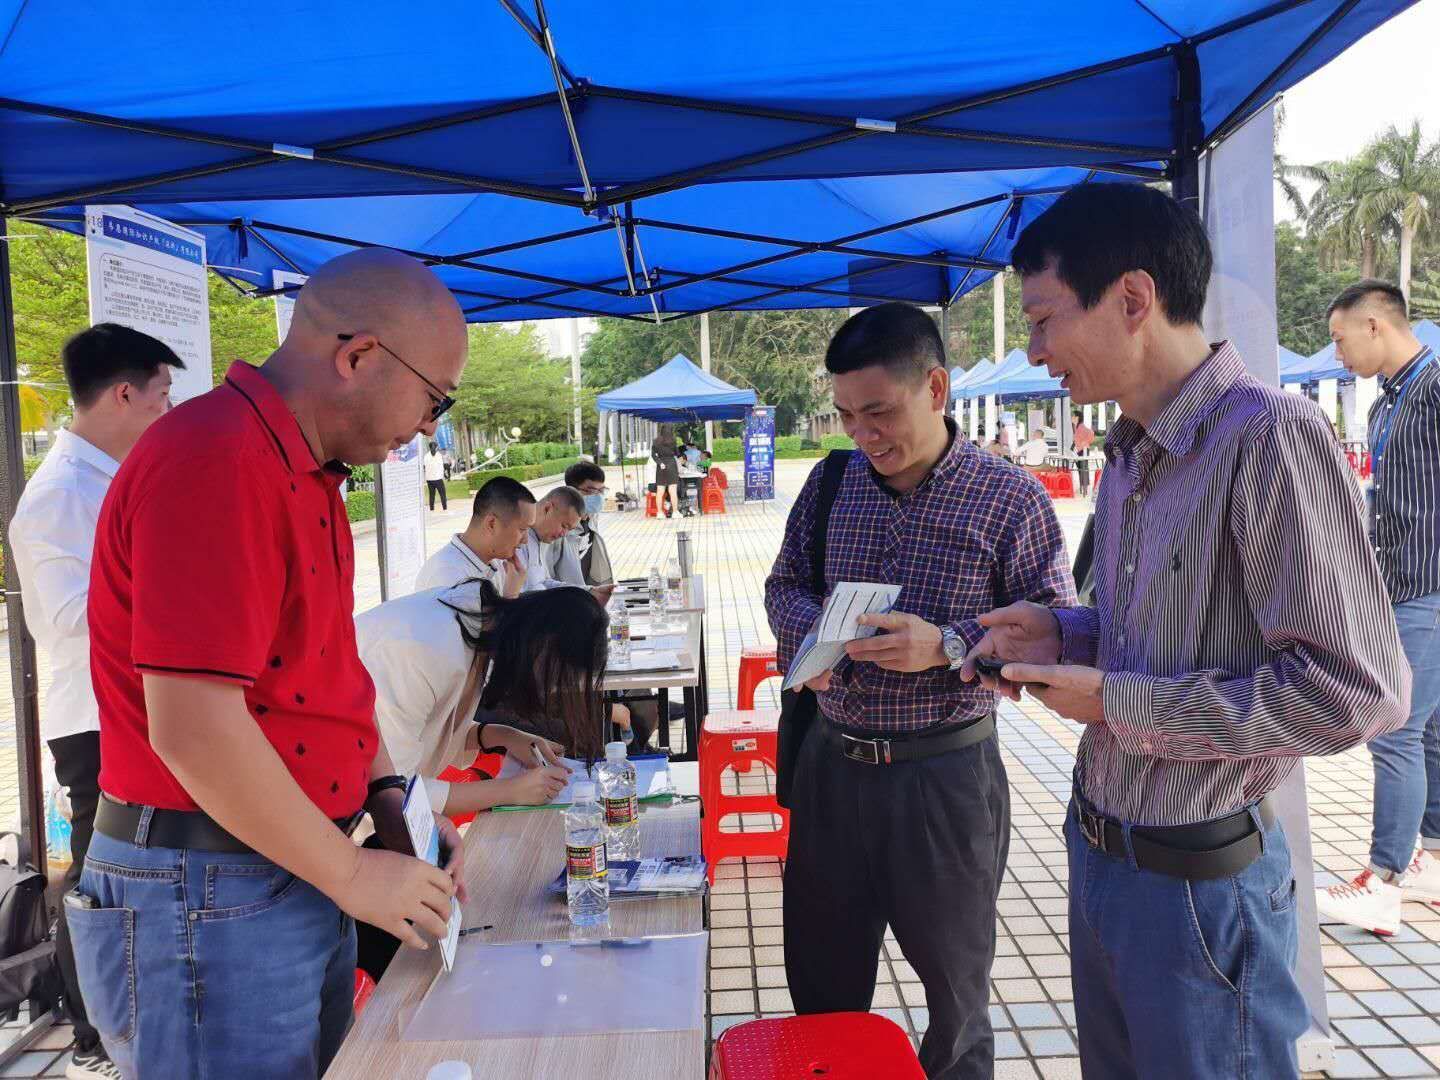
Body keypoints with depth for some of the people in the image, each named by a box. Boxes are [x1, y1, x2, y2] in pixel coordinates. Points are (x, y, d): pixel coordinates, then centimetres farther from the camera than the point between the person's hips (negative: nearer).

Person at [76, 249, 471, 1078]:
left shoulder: (301, 472, 10)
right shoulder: (215, 462, -21)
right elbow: (193, 729, -26)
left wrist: (388, 801, 6)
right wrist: (352, 874, -16)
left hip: (297, 877, 9)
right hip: (207, 901, -9)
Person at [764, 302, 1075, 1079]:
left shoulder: (1011, 499, -10)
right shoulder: (830, 483, 3)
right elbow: (784, 584, 12)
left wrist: (947, 647, -26)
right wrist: (808, 630, -10)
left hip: (945, 774, -4)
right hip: (831, 764, 4)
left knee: (955, 987, 17)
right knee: (820, 983, 21)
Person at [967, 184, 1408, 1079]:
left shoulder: (1269, 438, -21)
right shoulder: (1132, 455, 7)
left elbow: (1358, 692, -24)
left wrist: (1121, 702, -19)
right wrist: (1064, 638, 0)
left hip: (1199, 880, -8)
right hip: (1097, 848, 8)